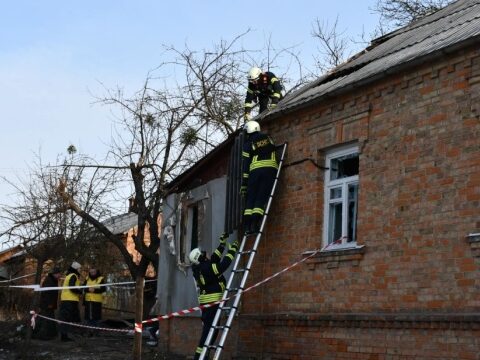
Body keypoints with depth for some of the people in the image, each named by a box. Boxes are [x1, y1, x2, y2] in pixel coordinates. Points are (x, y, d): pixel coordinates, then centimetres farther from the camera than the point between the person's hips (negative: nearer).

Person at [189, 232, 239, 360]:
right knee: (209, 330, -9)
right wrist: (232, 250, -14)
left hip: (209, 302, 10)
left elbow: (215, 258, 20)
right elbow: (223, 265, -23)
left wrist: (223, 243, 21)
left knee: (210, 329, 14)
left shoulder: (202, 267, 11)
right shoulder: (206, 268, -17)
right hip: (212, 302, -10)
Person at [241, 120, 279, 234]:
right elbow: (274, 152, 26)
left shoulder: (248, 144, 8)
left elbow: (245, 164, 4)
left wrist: (244, 184, 4)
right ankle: (254, 224, -15)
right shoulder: (268, 138, 17)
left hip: (255, 170, -1)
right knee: (261, 198, -2)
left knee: (250, 199, 6)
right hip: (271, 168, 1)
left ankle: (247, 226, -3)